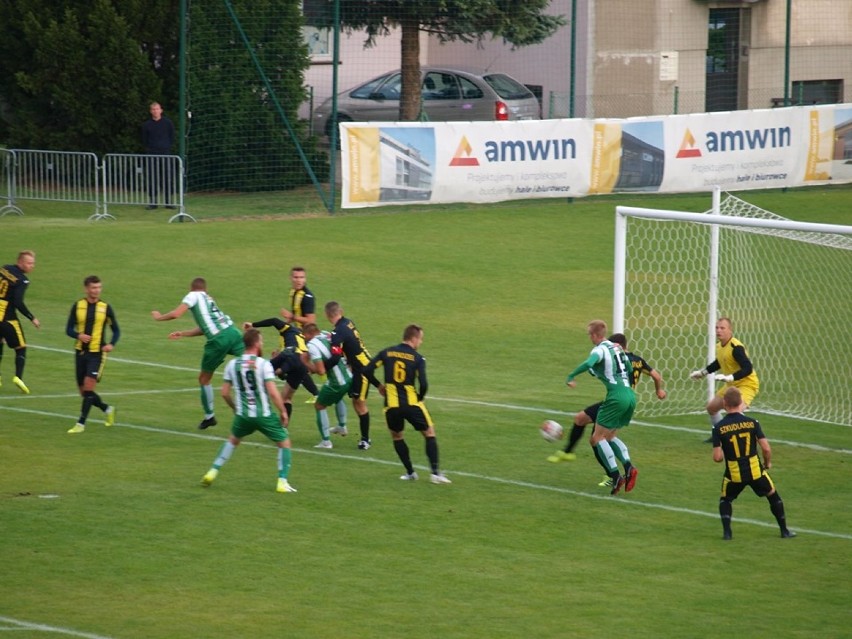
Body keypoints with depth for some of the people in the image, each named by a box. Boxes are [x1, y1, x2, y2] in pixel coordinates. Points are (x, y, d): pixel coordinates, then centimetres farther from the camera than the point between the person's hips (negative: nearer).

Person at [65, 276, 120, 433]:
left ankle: (81, 423, -11)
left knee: (89, 386, -16)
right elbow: (69, 329, 6)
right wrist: (79, 335, -16)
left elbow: (116, 330, 8)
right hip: (81, 352, 3)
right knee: (83, 391, 6)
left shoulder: (105, 307, 0)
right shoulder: (77, 306, 3)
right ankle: (107, 409, 31)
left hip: (97, 353, -3)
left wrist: (111, 344, -11)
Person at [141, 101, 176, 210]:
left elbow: (172, 138, 11)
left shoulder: (168, 123, 5)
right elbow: (144, 140, 13)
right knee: (152, 179, -2)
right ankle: (152, 202, 2)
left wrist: (168, 147, 3)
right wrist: (148, 149, 4)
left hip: (166, 153, 0)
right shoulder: (146, 124, 5)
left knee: (168, 178, -1)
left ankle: (168, 201, 5)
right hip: (152, 155, 0)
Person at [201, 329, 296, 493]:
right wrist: (283, 412, -5)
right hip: (264, 415, -4)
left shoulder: (232, 364, 1)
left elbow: (225, 393, 5)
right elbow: (273, 392, -17)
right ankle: (282, 482, 3)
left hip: (243, 415, 4)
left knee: (232, 440, 31)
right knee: (284, 443, 13)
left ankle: (212, 472, 25)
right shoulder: (263, 364, -12)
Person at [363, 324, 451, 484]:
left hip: (391, 405, 2)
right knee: (429, 433, 14)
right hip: (412, 404, -2)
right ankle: (435, 472, 5)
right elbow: (423, 384, -14)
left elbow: (367, 371, -2)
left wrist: (379, 385, 15)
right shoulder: (417, 358, -5)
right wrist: (419, 398, 7)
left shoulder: (386, 353, 3)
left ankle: (410, 472, 22)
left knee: (396, 436, 25)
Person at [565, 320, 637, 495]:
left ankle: (615, 476, -9)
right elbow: (630, 370, 25)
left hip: (616, 397, -8)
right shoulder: (617, 348, 16)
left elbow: (588, 364, -29)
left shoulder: (600, 350, -8)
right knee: (610, 436, 19)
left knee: (598, 437, 1)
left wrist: (570, 377, -20)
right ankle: (628, 467, -3)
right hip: (630, 395, 8)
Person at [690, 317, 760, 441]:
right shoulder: (719, 346, 1)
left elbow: (748, 368, -33)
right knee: (711, 407, 18)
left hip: (747, 384, -10)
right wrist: (702, 372, 26)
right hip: (731, 384, 10)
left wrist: (729, 377, -40)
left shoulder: (736, 347, -26)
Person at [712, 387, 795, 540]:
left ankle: (727, 531, 6)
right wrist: (767, 463, 10)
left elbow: (717, 458, -13)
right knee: (773, 496, 23)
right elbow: (766, 448, -10)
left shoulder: (718, 427, -11)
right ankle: (784, 530, 27)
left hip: (733, 474, -1)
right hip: (755, 470, 1)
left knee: (725, 500, 24)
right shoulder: (752, 422, -8)